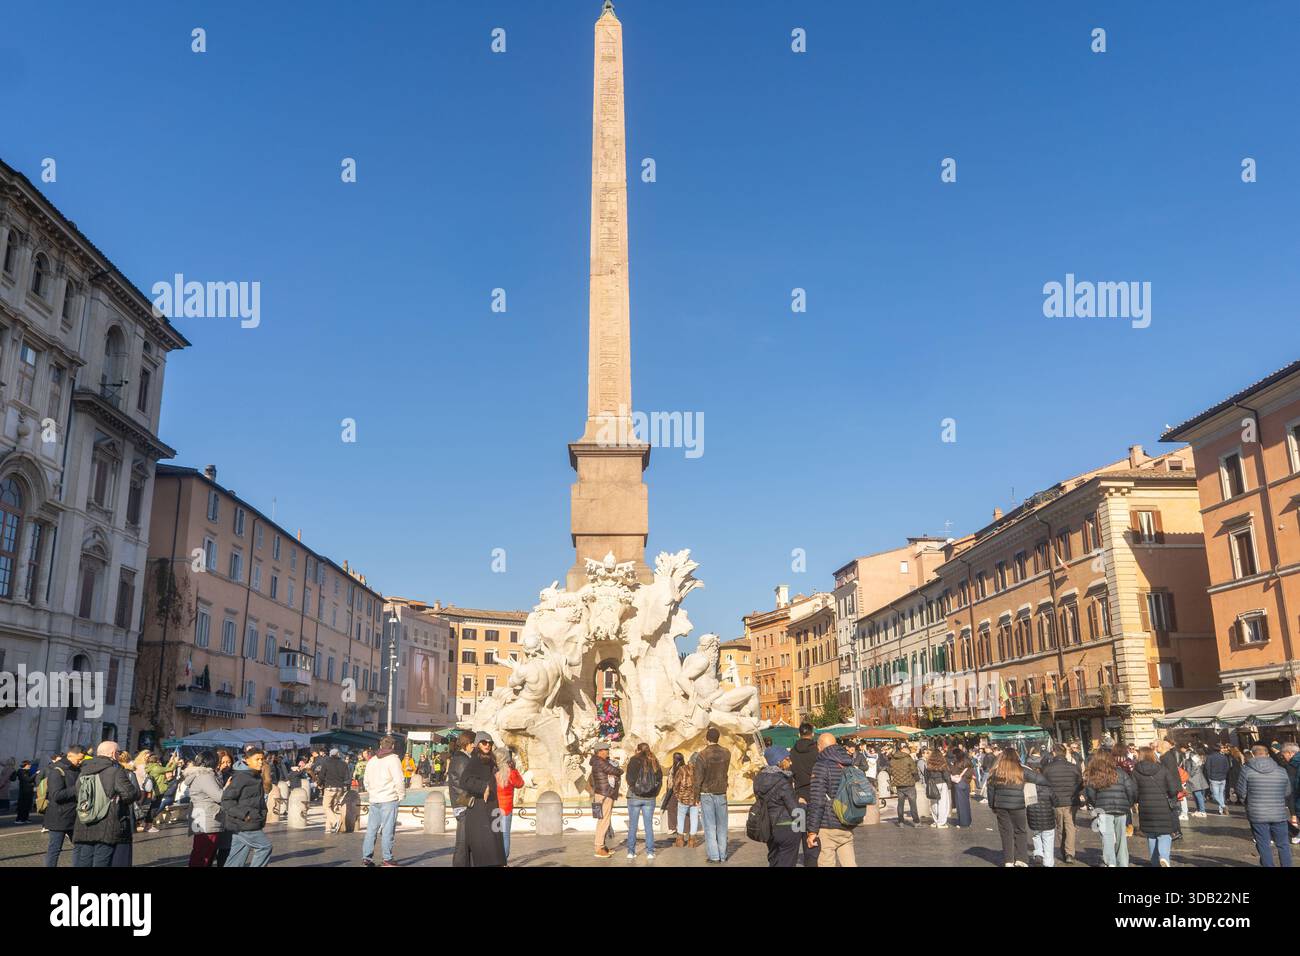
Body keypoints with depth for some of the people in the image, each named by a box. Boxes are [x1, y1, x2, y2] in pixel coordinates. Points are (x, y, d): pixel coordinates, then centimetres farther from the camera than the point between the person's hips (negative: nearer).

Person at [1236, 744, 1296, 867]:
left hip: (1257, 815, -2)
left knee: (1264, 846, 6)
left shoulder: (1247, 769, -8)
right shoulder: (1281, 771, 0)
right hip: (1279, 815, 2)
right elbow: (1289, 795, 8)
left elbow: (1241, 792, -5)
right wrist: (1292, 814, 19)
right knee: (1283, 844, 16)